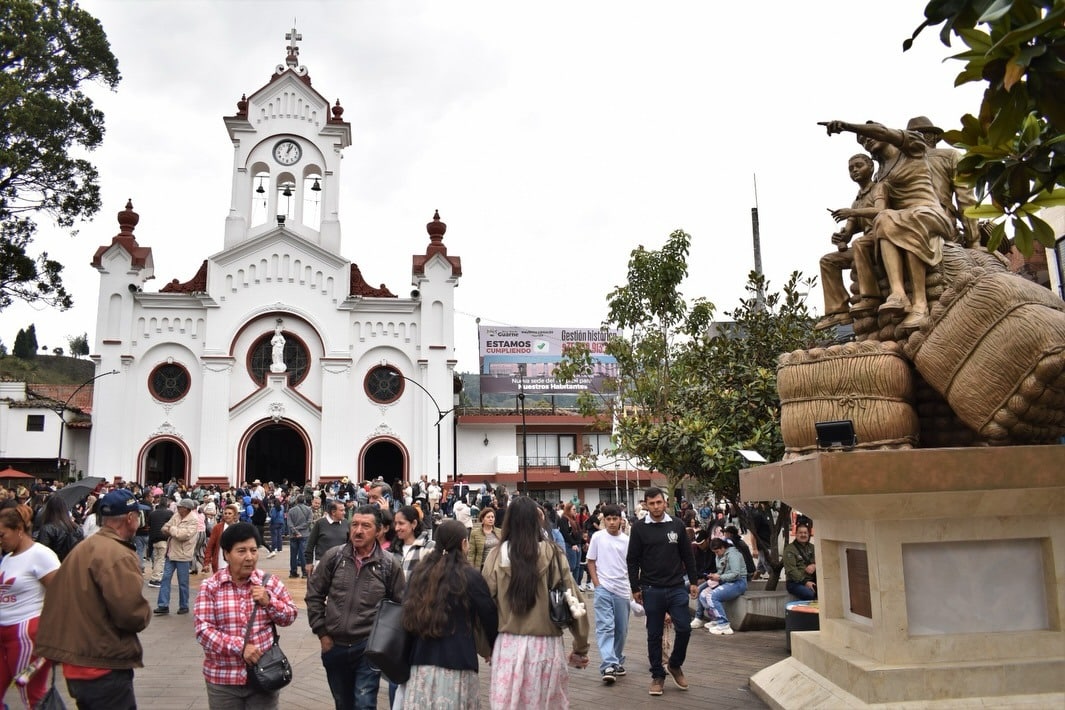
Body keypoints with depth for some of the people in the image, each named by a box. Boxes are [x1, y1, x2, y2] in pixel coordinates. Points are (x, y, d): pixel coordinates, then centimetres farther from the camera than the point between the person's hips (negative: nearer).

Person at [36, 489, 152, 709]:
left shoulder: (82, 548, 12)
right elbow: (133, 615, -25)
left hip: (74, 663, 10)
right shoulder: (119, 556, -20)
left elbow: (56, 599, 16)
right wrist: (145, 613, -4)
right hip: (105, 667, -10)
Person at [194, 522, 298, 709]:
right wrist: (239, 647, -21)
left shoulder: (269, 582, 0)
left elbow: (290, 616, 5)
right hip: (223, 679, -1)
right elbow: (203, 629, -12)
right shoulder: (210, 587, -6)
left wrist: (268, 601, -13)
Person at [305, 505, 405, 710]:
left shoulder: (389, 564, -7)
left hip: (369, 647, -3)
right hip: (334, 645, 3)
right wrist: (321, 633, 1)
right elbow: (314, 595, 4)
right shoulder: (333, 557, -4)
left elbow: (401, 606, 0)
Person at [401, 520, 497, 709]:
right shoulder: (470, 576, -8)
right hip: (456, 665, -4)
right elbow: (489, 617, -2)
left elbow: (408, 614, 13)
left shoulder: (418, 573, 4)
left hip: (420, 662, 4)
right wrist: (495, 650, 14)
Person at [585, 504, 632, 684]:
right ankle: (608, 666, -17)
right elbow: (591, 562, 2)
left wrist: (634, 587, 2)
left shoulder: (627, 540, 2)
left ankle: (618, 662, 28)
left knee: (621, 629, 11)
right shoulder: (598, 537, -2)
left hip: (622, 590, 3)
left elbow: (631, 566, 8)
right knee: (605, 627, -11)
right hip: (603, 588, -2)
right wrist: (597, 584, -5)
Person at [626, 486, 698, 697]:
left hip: (677, 587, 1)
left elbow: (687, 555, 9)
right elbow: (632, 560, 0)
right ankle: (657, 676, 21)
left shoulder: (677, 525, 3)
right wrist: (635, 588, -2)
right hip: (652, 590, -1)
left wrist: (693, 581, 7)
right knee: (654, 635, 7)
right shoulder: (639, 528, -3)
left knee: (684, 628, -1)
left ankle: (675, 665, 24)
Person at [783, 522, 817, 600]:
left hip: (812, 581, 5)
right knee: (810, 594, -34)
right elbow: (791, 570, -11)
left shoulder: (812, 547, 19)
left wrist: (814, 566, -13)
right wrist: (805, 582, -20)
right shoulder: (789, 549, -1)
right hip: (795, 582, -5)